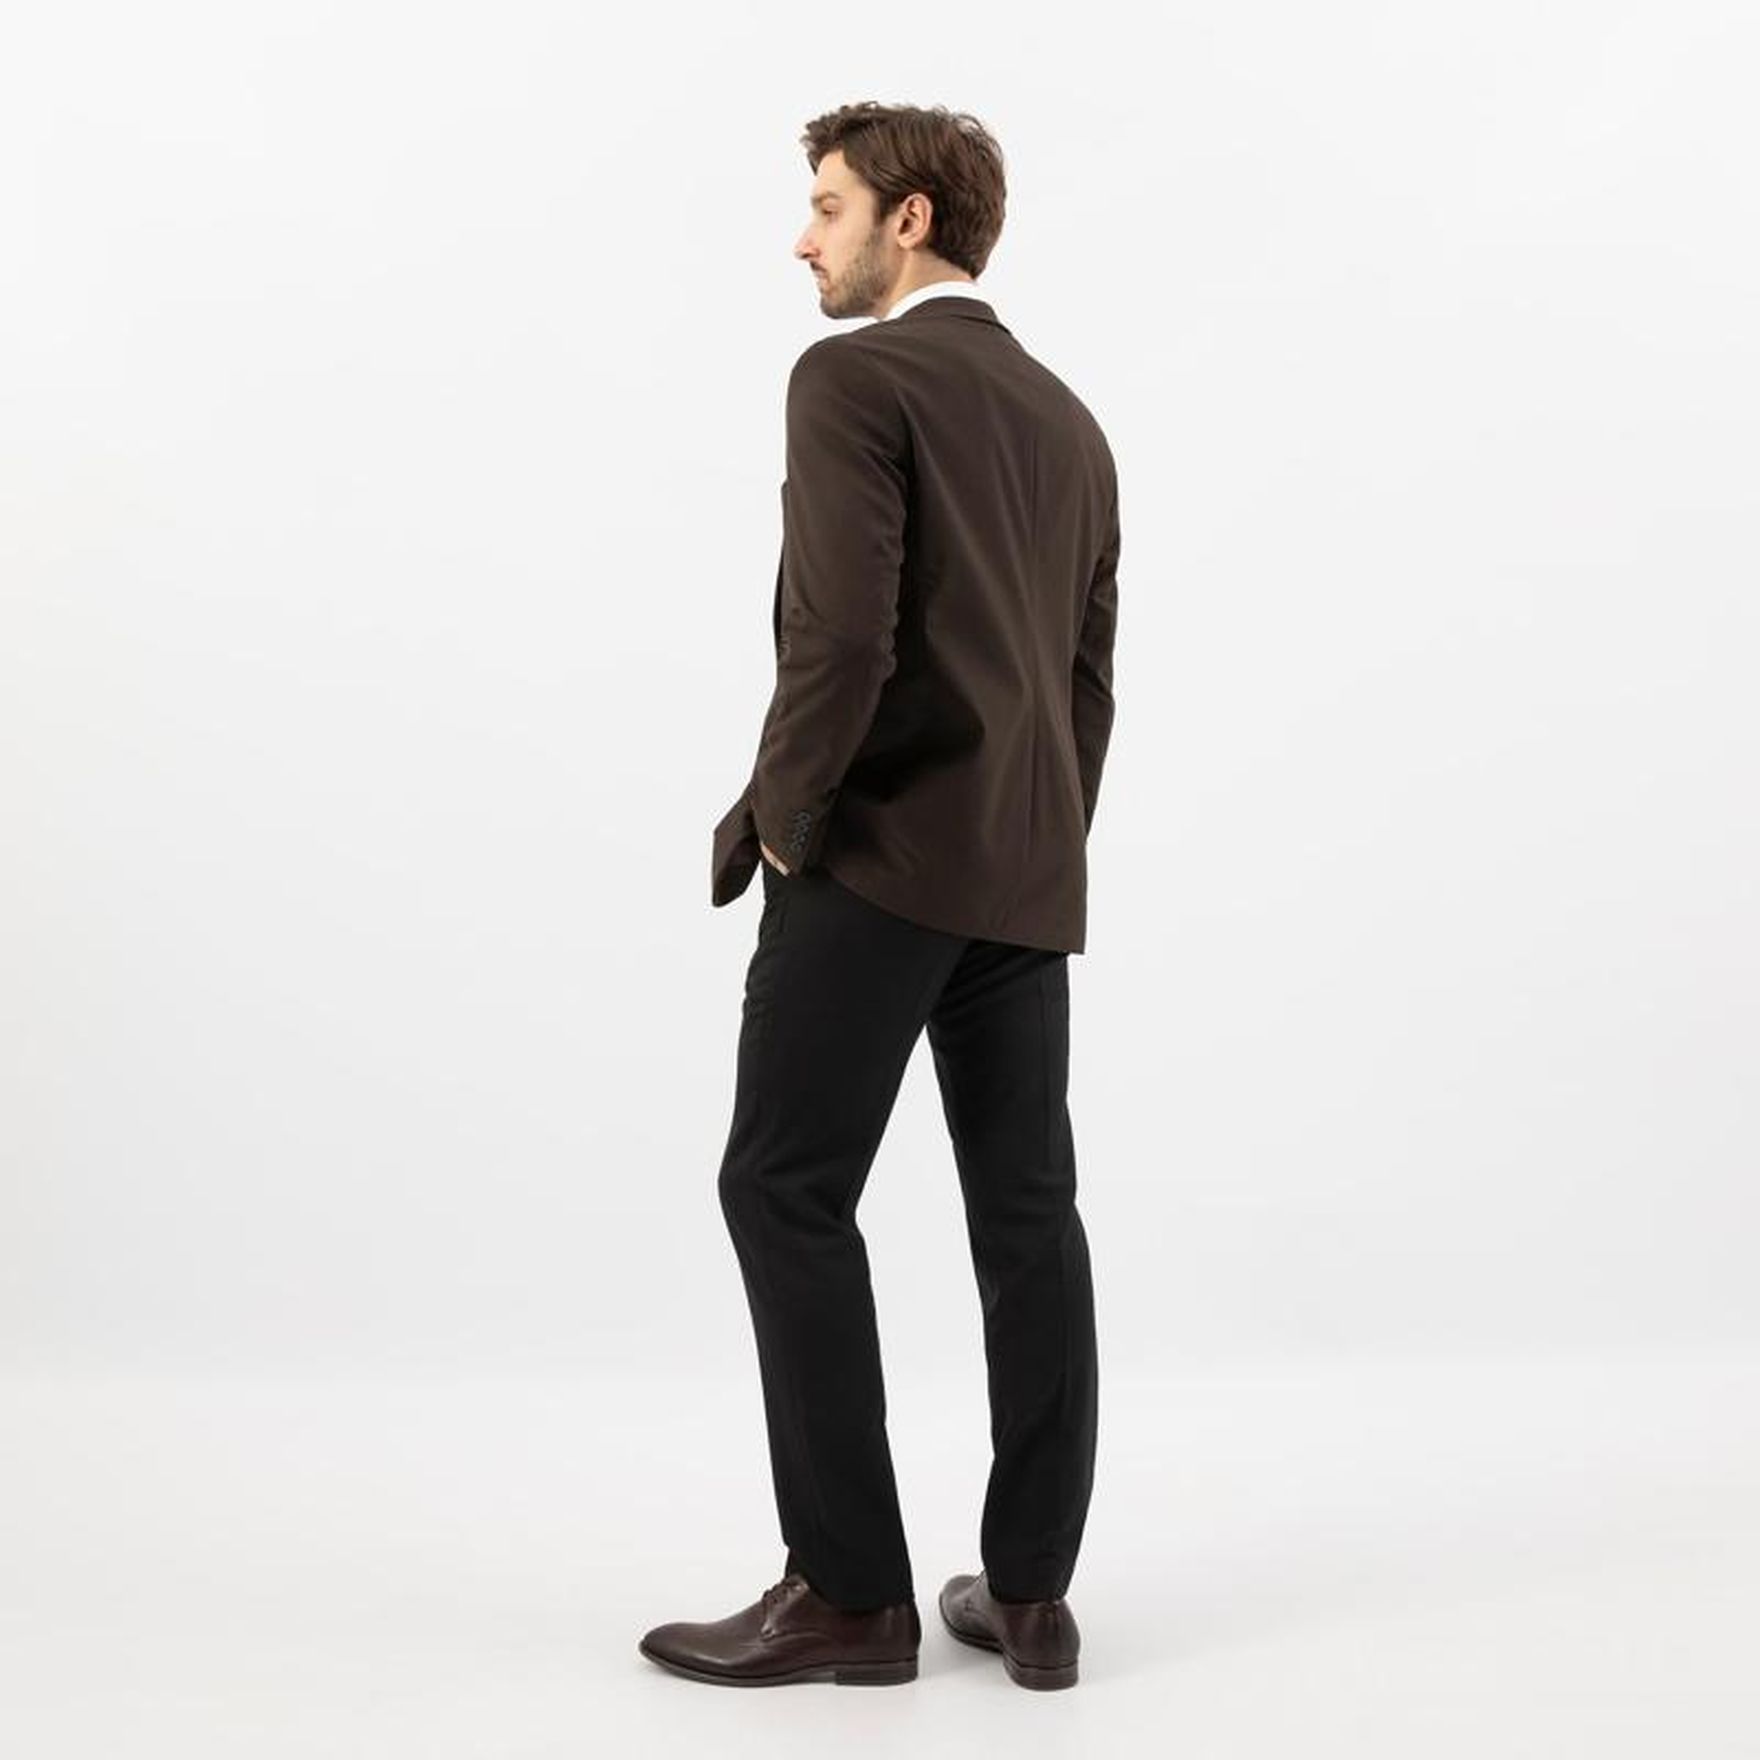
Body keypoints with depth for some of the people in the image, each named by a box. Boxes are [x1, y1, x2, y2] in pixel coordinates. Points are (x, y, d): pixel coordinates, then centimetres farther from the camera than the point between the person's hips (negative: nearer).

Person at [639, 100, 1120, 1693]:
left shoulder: (853, 378, -7)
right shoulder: (1071, 424, 18)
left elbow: (843, 632, -20)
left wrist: (781, 817, -8)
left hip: (881, 853, -8)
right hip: (1031, 876, 8)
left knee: (787, 1197, 0)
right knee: (1028, 1211, 7)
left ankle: (849, 1592, 2)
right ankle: (1030, 1592, 12)